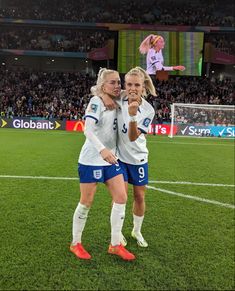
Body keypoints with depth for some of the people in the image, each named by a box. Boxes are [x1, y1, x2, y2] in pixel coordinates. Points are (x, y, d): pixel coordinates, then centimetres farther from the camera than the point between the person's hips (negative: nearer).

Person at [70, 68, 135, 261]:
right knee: (86, 202, 4)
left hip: (111, 159, 7)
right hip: (91, 160, -7)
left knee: (121, 198, 2)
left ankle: (115, 245, 16)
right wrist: (102, 150, -37)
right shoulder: (96, 101, -12)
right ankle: (76, 243, 25)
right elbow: (88, 129, -26)